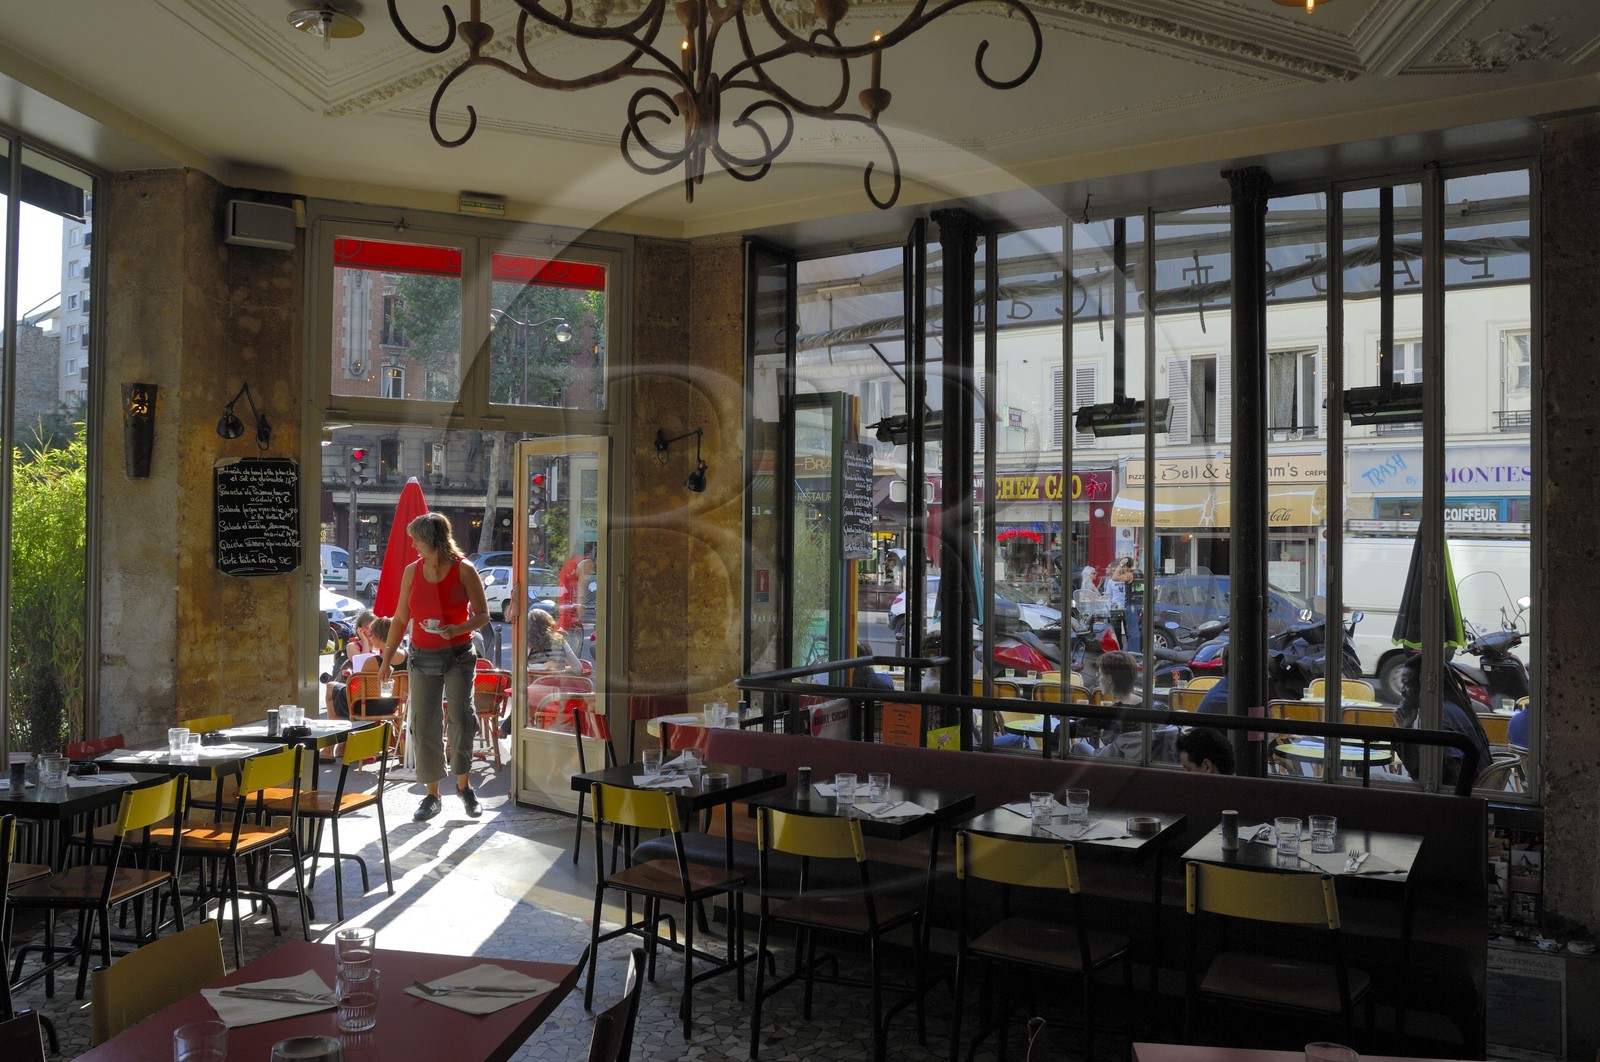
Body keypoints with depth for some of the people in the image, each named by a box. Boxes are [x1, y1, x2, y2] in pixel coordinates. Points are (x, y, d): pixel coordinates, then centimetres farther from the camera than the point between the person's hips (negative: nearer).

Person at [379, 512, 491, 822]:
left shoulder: (464, 570, -6)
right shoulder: (412, 571, 4)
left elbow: (482, 614, -4)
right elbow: (401, 618, 11)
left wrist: (457, 629, -23)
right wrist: (387, 658, 9)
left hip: (458, 656, -3)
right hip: (423, 658, 3)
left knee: (462, 719, -8)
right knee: (424, 724, 3)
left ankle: (463, 785, 12)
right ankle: (432, 795, 13)